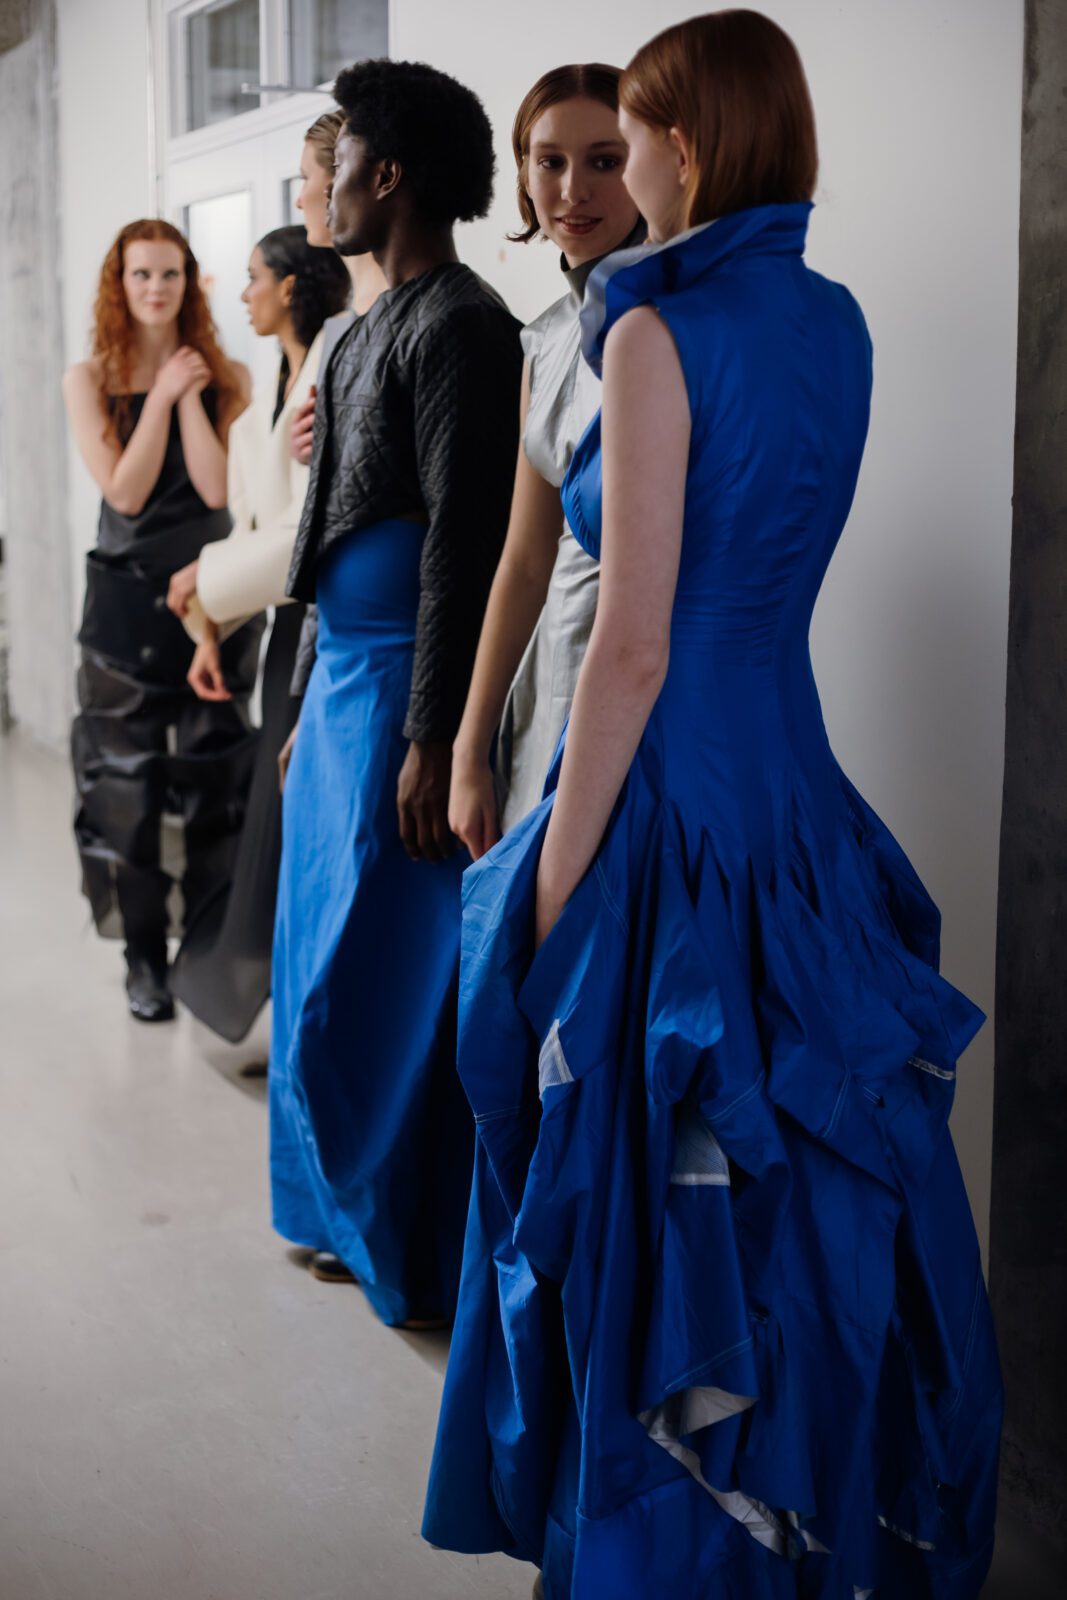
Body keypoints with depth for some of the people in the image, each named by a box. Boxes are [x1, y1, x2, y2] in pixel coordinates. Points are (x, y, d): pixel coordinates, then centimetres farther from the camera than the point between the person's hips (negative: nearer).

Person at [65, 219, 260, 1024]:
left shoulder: (225, 376, 3)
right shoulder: (90, 380, 2)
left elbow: (218, 487, -9)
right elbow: (124, 490, -10)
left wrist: (191, 395, -10)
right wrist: (162, 395, -9)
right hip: (127, 599, 0)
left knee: (216, 779, 5)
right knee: (127, 780, 3)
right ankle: (145, 956, 14)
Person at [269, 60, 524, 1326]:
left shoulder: (458, 327, -14)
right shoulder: (379, 324, 15)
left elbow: (461, 544, -20)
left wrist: (428, 739, -22)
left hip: (401, 689, -10)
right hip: (343, 674, 10)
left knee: (382, 975, -2)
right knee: (326, 959, 16)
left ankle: (419, 1252, 13)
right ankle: (353, 1214, 30)